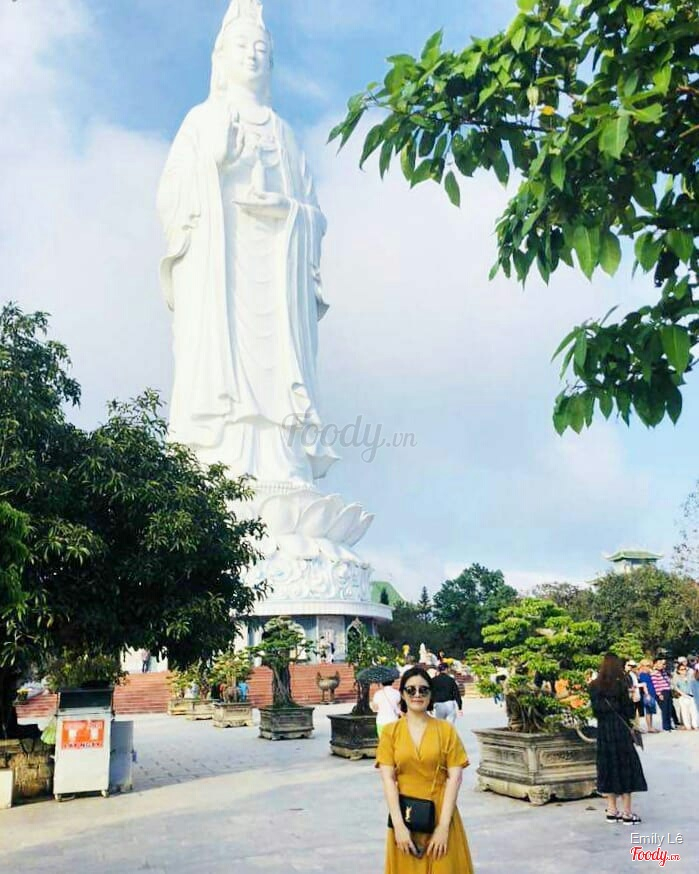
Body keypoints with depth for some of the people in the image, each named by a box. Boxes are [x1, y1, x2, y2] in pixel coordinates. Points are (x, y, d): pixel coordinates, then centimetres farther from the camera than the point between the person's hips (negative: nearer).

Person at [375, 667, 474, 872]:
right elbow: (388, 779, -6)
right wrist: (399, 825, -14)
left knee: (444, 867, 9)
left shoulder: (446, 730, -3)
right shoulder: (390, 732, -1)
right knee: (407, 868, 11)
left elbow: (454, 778, -6)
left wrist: (443, 826, -12)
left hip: (441, 815, 0)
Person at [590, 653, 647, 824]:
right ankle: (627, 813, 8)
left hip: (603, 730, 4)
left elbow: (596, 709, 4)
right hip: (620, 729, -4)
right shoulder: (619, 685, -13)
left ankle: (612, 811, 18)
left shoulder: (594, 686, 0)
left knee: (608, 767, 12)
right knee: (626, 766, 5)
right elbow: (628, 709, -9)